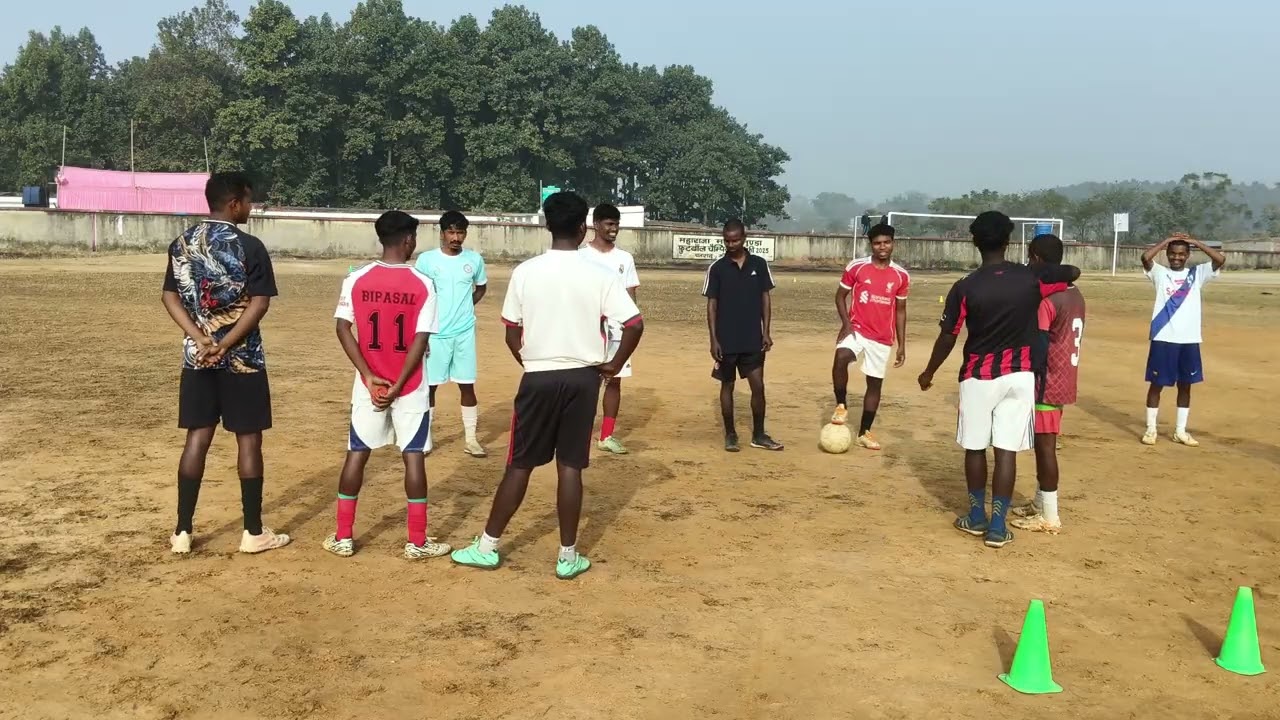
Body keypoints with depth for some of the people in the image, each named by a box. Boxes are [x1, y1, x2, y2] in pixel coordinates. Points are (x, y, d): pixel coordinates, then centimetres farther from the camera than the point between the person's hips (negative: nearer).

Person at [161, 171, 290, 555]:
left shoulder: (182, 243, 7)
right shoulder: (248, 246, -10)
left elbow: (170, 296, 3)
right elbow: (259, 304, -17)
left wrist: (200, 339, -7)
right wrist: (224, 346, -16)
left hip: (197, 356, 5)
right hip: (241, 358, -5)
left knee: (197, 438, 10)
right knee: (249, 440, 4)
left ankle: (182, 532, 13)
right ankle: (253, 532, 11)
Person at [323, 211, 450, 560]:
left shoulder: (356, 279, -3)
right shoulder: (423, 284, -9)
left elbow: (343, 329, -7)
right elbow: (420, 340, -13)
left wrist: (369, 377, -9)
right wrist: (397, 386, -11)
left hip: (368, 384, 2)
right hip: (410, 387, -2)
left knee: (357, 454, 12)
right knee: (413, 457, 5)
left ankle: (343, 537, 16)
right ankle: (417, 542, 9)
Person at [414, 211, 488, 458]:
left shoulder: (474, 259, 2)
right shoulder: (426, 259, -6)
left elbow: (481, 287, 20)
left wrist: (465, 306, 4)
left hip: (464, 334, 2)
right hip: (434, 334, -2)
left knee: (467, 386, 4)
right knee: (429, 385, 6)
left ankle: (470, 438, 13)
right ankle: (426, 436, 20)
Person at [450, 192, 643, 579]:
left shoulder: (525, 271, -4)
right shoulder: (599, 274, -6)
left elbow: (511, 333, 0)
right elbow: (634, 324, -10)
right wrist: (614, 364, 3)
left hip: (538, 378, 0)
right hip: (582, 377, 0)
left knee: (519, 464, 10)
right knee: (570, 466, 6)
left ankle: (487, 546, 18)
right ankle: (568, 556, 12)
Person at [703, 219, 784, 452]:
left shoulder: (759, 264, 2)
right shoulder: (717, 268, -3)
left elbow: (765, 299, 6)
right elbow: (712, 304, -2)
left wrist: (766, 332, -1)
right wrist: (713, 339, -8)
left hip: (753, 339, 1)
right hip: (727, 340, -1)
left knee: (758, 386, 1)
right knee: (727, 386, 8)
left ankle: (759, 435, 14)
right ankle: (730, 435, 18)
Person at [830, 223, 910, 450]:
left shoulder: (901, 275, 2)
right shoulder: (856, 267, -5)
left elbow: (900, 310, 9)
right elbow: (840, 295, 3)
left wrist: (902, 345, 8)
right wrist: (846, 323, -12)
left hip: (882, 338, 3)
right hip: (857, 329, -3)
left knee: (875, 384, 8)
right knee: (841, 357, -33)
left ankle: (864, 433, 22)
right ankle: (841, 406, -13)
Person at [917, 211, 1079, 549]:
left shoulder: (965, 287, -11)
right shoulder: (1032, 278, -5)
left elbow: (947, 337, -5)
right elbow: (1074, 272, 13)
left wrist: (929, 372, 10)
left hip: (979, 376, -1)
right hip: (1019, 375, 1)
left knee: (975, 448, 13)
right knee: (1007, 450, 3)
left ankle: (977, 518, 23)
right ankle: (997, 527, 4)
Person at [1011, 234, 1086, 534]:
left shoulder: (1044, 297, -19)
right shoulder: (1075, 293, 10)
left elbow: (1039, 349, -21)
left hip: (1047, 382, -9)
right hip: (1063, 380, 9)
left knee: (1045, 445, -3)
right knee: (1043, 443, 18)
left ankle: (1049, 516, 2)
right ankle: (1040, 503, 29)